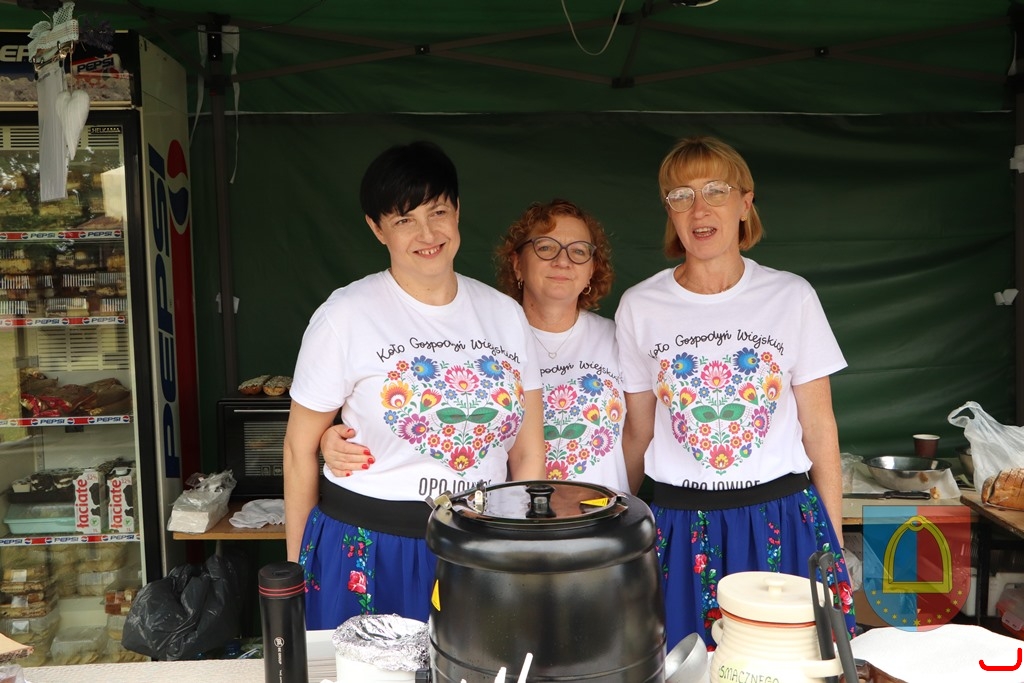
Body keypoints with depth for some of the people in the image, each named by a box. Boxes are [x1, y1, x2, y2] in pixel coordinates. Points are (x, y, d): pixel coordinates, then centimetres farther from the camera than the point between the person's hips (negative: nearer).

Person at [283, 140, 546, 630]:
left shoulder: (505, 314, 2)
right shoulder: (345, 317, -9)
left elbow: (528, 452, 6)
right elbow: (300, 447, -2)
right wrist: (298, 567, 3)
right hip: (367, 554, -3)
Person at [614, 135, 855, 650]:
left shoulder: (792, 297, -2)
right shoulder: (639, 307, -1)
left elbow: (819, 427, 2)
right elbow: (638, 433, 6)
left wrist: (833, 544, 3)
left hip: (784, 522, 0)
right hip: (679, 529, 0)